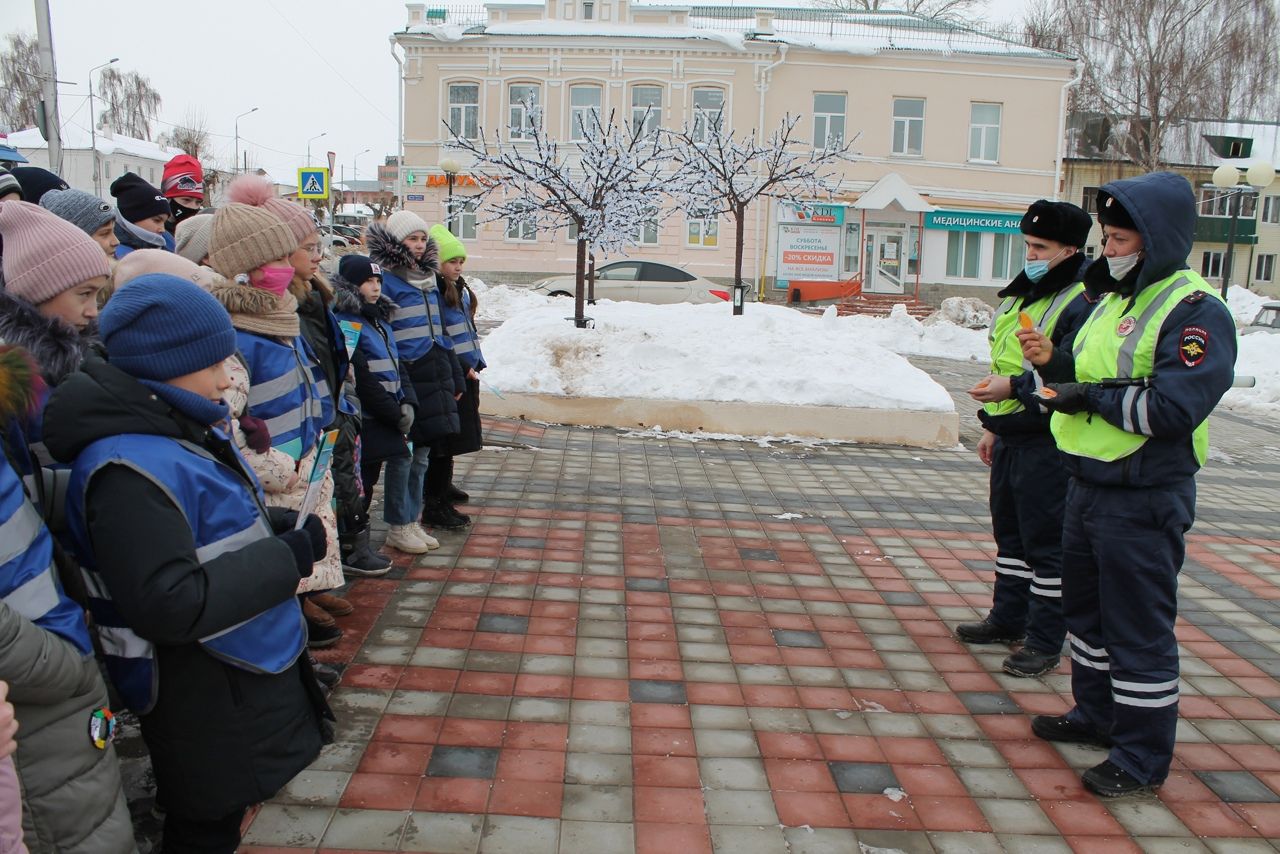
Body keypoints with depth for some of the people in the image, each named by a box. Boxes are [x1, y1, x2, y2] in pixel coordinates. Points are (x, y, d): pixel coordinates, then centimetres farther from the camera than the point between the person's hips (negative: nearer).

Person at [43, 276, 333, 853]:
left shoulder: (179, 431, 4)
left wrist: (282, 526, -1)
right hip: (205, 703, -9)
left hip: (242, 676, 9)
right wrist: (287, 559, -25)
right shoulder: (127, 470, -28)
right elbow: (169, 604, -32)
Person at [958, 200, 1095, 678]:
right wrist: (992, 422, 23)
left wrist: (1017, 387, -26)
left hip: (1050, 445, -9)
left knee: (1046, 543, 0)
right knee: (1009, 531, 18)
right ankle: (1008, 619, 33)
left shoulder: (1083, 303, -15)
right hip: (1011, 437, 10)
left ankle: (1046, 641, 12)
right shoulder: (1021, 294, 15)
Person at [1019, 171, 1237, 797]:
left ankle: (1144, 756, 17)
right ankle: (1096, 714, 39)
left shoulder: (1195, 310, -15)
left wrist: (1093, 395, -17)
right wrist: (1055, 362, -1)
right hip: (1088, 485, 9)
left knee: (1138, 627, 1)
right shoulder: (1114, 299, 12)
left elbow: (1173, 409, -26)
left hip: (1144, 498, -9)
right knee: (1088, 607, 20)